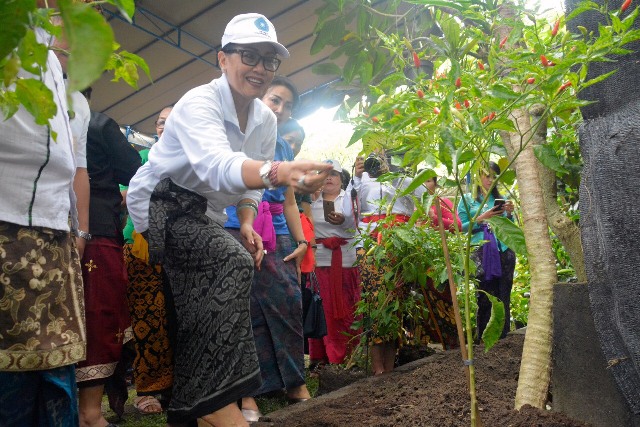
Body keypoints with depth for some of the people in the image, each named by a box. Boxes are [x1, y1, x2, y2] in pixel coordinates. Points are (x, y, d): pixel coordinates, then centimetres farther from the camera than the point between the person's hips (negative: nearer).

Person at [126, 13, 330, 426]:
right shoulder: (199, 103, -23)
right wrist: (280, 172, -63)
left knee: (203, 310, 6)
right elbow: (217, 166, -45)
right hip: (162, 207, -8)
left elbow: (252, 182, 11)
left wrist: (247, 223, -8)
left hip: (205, 217, 8)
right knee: (236, 262, -30)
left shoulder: (266, 119, 0)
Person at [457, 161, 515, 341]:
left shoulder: (500, 199, 17)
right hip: (481, 254, -3)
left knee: (504, 298, 0)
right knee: (484, 299, -5)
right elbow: (462, 228, 1)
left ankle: (504, 338, 9)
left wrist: (509, 214, -3)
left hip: (504, 252, 3)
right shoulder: (467, 199, 9)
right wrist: (481, 219, -11)